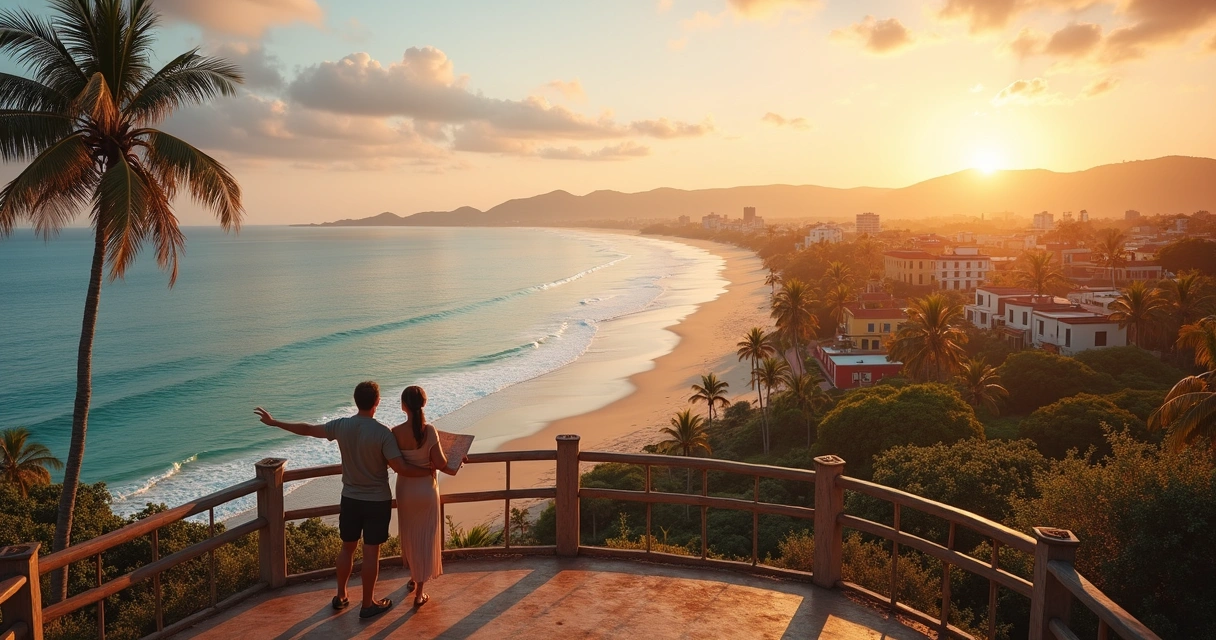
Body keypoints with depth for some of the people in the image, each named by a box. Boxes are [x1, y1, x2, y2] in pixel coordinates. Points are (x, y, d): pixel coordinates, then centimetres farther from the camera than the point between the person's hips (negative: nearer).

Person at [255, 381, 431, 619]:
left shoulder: (341, 426, -8)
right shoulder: (383, 433, -21)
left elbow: (307, 429, 5)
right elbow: (400, 468, -23)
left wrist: (274, 422, 19)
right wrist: (429, 471, -10)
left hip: (350, 498, 4)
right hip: (377, 501, -4)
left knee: (347, 547, 20)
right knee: (371, 551, 6)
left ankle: (341, 596, 33)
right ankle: (368, 604, 17)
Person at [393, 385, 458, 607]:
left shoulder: (395, 432, -13)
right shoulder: (429, 431, -18)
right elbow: (440, 463, -16)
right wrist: (453, 469, 4)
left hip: (405, 489, 2)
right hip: (426, 489, -2)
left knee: (408, 535, 22)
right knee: (425, 537, 9)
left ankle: (414, 575, 43)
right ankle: (419, 592, 13)